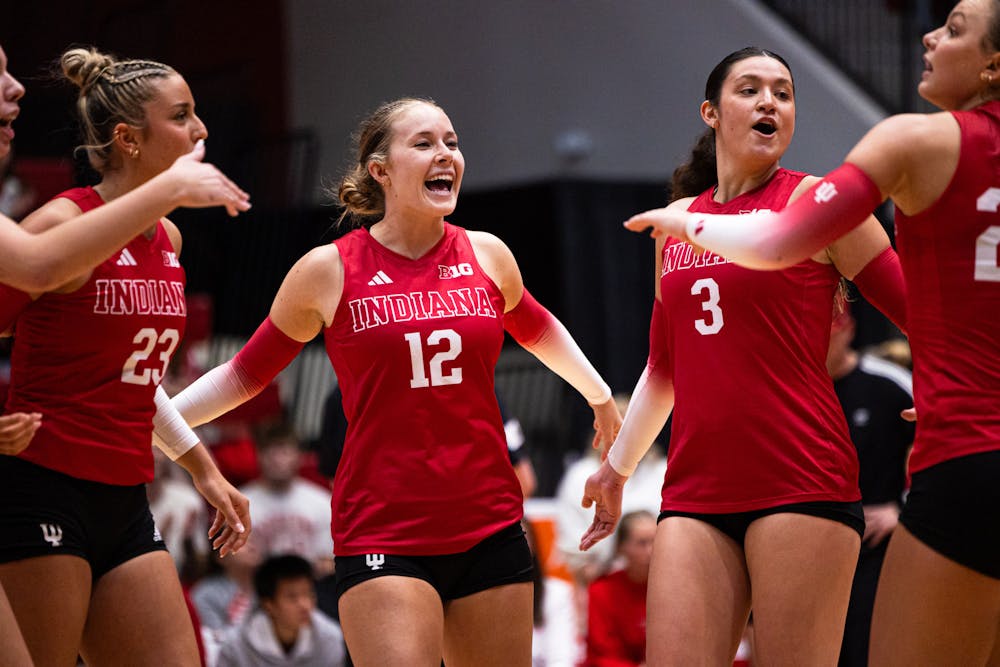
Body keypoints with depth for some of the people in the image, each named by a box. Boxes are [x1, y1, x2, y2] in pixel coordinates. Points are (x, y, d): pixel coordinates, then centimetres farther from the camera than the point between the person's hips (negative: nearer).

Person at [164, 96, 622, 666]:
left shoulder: (487, 256, 6)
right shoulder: (328, 271, -2)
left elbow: (538, 330, 28)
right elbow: (246, 374, 8)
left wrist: (602, 400, 39)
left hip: (491, 528, 4)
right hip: (381, 531, -4)